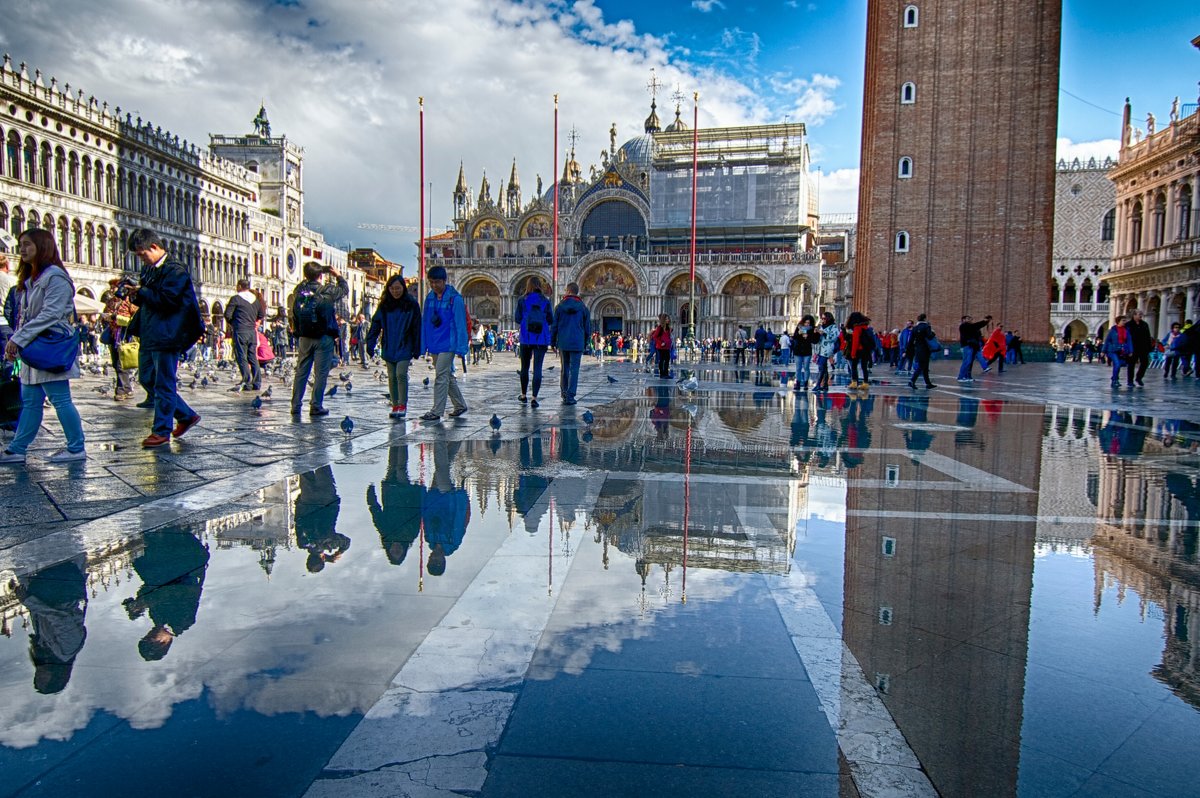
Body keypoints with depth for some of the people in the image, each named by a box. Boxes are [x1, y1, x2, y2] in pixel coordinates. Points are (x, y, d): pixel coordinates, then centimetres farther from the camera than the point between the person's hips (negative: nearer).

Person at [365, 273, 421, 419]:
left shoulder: (411, 304, -3)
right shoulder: (384, 305, 4)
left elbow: (417, 328, -1)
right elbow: (375, 325, 4)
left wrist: (417, 349, -3)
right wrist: (370, 343, -4)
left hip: (404, 348, -3)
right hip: (388, 348, 3)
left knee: (401, 374, -14)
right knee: (392, 377, 7)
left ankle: (403, 405, -1)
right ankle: (395, 406, 17)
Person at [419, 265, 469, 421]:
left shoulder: (455, 298, -9)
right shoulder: (430, 298, 8)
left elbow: (460, 325, -10)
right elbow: (425, 322, 12)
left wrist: (461, 348, -14)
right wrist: (423, 345, 8)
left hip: (448, 344, -7)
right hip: (434, 345, 7)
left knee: (441, 376, -8)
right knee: (448, 376, 15)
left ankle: (436, 411, -4)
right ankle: (460, 405, 28)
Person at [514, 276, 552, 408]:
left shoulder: (523, 300, -2)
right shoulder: (545, 301, -1)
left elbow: (517, 319, -1)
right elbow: (550, 319, 2)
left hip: (526, 338, 1)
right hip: (541, 338, 0)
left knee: (525, 367, 16)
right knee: (538, 368, -2)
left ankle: (524, 395, 28)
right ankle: (534, 398, -10)